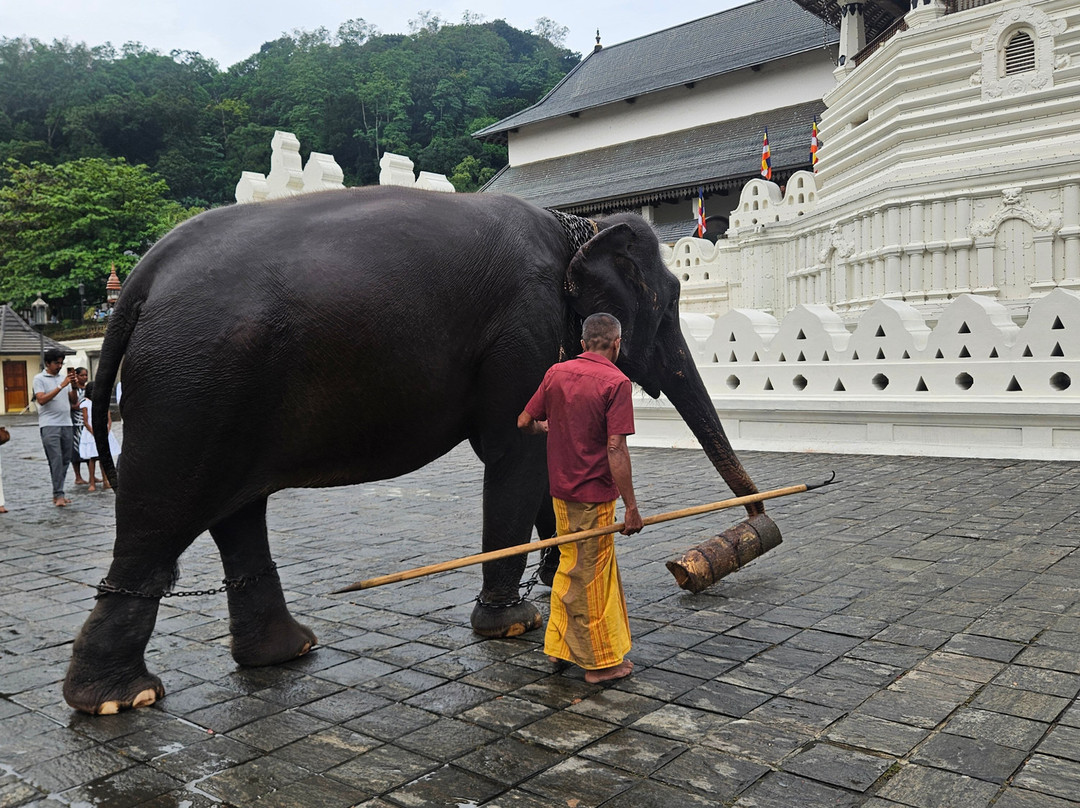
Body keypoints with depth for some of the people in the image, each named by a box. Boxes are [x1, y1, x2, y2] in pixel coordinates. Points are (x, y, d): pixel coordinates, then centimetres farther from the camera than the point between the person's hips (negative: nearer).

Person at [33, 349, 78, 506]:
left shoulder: (64, 377, 16)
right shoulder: (39, 379, 1)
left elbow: (74, 401, 14)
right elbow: (41, 400, -13)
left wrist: (73, 386, -4)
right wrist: (61, 386, -16)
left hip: (66, 424, 6)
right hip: (49, 425, -6)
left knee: (65, 460, 5)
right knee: (56, 460, -13)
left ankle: (57, 494, 13)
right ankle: (58, 495, -13)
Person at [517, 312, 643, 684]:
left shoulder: (556, 373, 3)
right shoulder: (616, 382, -15)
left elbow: (524, 423, 8)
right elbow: (615, 448, -21)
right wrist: (631, 506, -17)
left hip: (561, 489, 6)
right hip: (594, 494, -6)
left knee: (571, 566, 21)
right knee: (590, 576, 4)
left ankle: (560, 644, 31)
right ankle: (600, 661, 17)